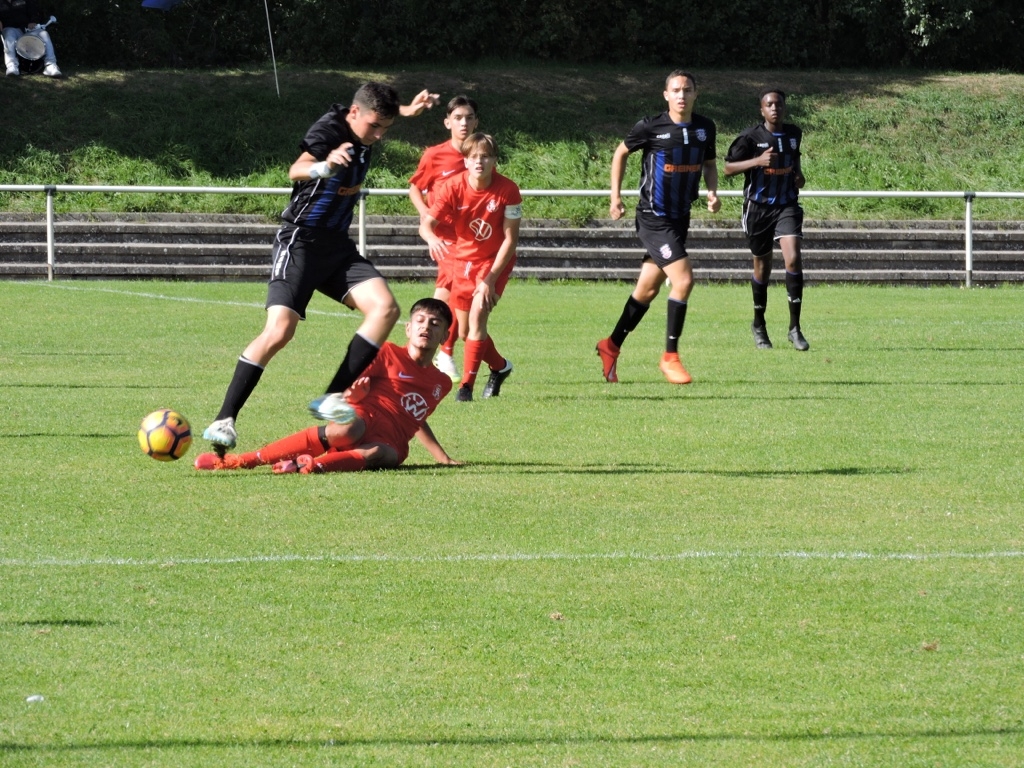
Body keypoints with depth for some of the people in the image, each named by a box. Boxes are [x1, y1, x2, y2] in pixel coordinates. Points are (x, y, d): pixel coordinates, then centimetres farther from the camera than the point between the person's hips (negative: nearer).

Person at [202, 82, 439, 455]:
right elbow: (296, 170, -39)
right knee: (278, 331, -20)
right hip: (301, 242, -8)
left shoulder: (366, 133, 5)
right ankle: (224, 421, -15)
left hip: (338, 247, 8)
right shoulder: (329, 130, -17)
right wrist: (325, 166, -58)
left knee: (385, 308, -14)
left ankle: (332, 399, -14)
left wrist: (408, 110, 23)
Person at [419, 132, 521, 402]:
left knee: (478, 313, -24)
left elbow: (510, 238, -17)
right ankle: (500, 367, 39)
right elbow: (426, 223, -24)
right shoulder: (453, 188, -18)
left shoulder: (508, 190, -21)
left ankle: (466, 386, -19)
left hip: (496, 261, -3)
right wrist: (432, 238, -50)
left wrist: (490, 279, -21)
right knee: (465, 332, 11)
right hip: (463, 259, 3)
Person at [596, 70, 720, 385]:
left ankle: (611, 347, 30)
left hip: (680, 218, 6)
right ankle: (670, 356, -6)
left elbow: (709, 163, 17)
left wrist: (712, 192, -2)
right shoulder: (651, 127, -11)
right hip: (653, 218, -6)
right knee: (683, 280, -17)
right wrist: (615, 196, 1)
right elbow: (621, 152, 4)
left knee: (648, 288, 13)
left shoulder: (705, 128, 2)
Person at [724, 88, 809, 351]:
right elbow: (728, 168, -8)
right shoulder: (751, 137, -9)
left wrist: (798, 174, 5)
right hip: (758, 207, -2)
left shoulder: (794, 134, 5)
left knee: (793, 258, -18)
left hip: (787, 205, 2)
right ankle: (759, 324, 31)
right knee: (762, 267, 9)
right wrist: (758, 161, -22)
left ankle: (795, 327, -12)